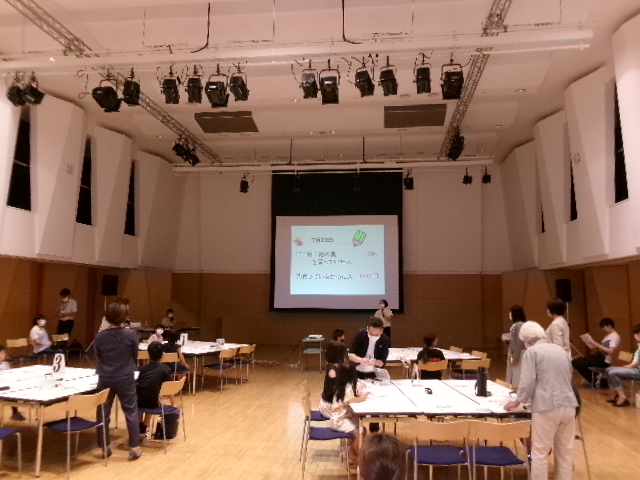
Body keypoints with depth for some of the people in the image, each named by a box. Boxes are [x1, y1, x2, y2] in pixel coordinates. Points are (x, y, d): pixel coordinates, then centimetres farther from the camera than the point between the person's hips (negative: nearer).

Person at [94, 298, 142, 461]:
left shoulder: (100, 336, -8)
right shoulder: (131, 334, -14)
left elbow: (98, 357, 6)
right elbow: (135, 357, 1)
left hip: (105, 379, 2)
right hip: (125, 379, -1)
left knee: (103, 412, 15)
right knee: (131, 412, 10)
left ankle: (105, 447, 24)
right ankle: (135, 448, 12)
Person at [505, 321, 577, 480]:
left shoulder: (532, 351, -3)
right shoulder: (560, 350, 16)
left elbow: (528, 382, -9)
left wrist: (518, 401, 7)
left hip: (547, 407, -6)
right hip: (568, 406, 6)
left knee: (540, 453, 3)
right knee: (566, 452, 14)